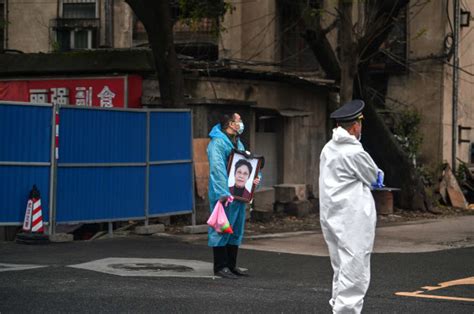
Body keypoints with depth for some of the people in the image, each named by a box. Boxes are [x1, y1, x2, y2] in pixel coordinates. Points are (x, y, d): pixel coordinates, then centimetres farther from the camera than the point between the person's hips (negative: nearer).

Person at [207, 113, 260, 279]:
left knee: (236, 230, 14)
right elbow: (217, 169, -22)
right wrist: (223, 193, -30)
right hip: (225, 195, -10)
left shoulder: (238, 143, 18)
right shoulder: (217, 143, -13)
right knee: (222, 229, -5)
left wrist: (255, 177, 1)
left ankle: (231, 265, 22)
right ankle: (220, 267, 0)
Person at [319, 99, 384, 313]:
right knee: (354, 273, -6)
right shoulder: (354, 152, -17)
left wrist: (374, 175, 11)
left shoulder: (328, 149, 9)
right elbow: (373, 177, -2)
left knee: (341, 270, 17)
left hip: (331, 216, 9)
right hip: (353, 221, -9)